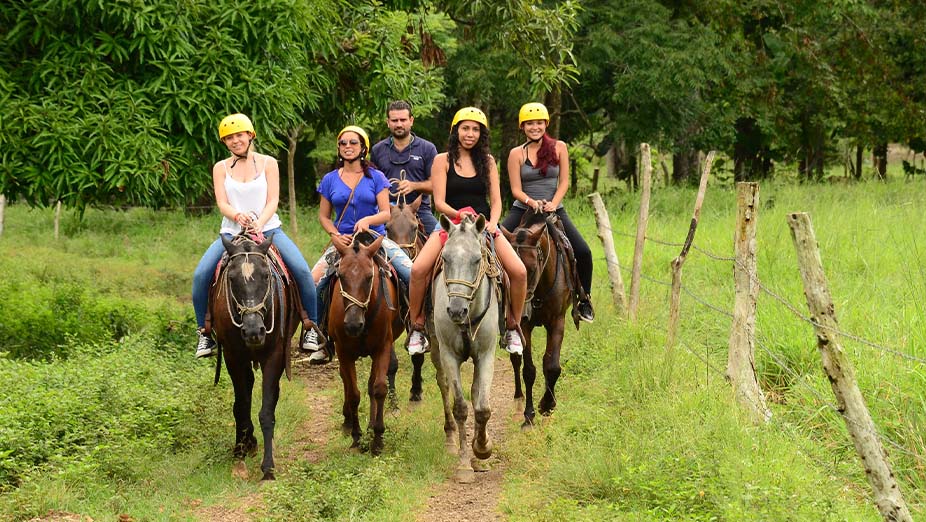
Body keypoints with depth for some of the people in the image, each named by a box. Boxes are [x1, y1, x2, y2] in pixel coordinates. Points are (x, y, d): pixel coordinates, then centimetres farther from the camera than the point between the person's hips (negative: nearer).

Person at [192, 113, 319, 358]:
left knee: (302, 270, -22)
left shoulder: (268, 163, 5)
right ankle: (205, 332, -3)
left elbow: (273, 200, -3)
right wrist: (238, 216, -26)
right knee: (200, 275, -20)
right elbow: (222, 203, -3)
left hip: (268, 229, -1)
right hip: (232, 232, 1)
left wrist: (259, 223, -23)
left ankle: (311, 327, -6)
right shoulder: (221, 168, 8)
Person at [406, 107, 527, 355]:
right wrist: (462, 216, -23)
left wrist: (492, 223, -14)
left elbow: (496, 200, 6)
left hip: (484, 226, 2)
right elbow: (439, 202, -6)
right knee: (418, 270, -27)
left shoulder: (487, 161, 10)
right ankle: (417, 328, -8)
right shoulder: (443, 160, 1)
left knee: (519, 271, -20)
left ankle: (512, 328, 1)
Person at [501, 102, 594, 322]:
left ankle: (584, 300, 6)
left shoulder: (559, 148, 3)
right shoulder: (516, 154, 0)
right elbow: (516, 189, -4)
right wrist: (531, 202, -23)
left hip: (554, 211, 0)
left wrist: (553, 204, -16)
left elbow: (564, 182, 0)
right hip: (523, 210, 0)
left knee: (583, 252, -13)